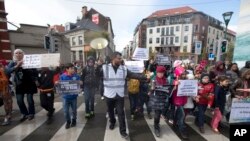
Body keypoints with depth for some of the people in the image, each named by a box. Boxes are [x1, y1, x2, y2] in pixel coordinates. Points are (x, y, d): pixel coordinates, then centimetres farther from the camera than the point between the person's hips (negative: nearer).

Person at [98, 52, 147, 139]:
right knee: (110, 111, 21)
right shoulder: (105, 68, -8)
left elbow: (133, 75, -5)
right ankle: (112, 122, 50)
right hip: (109, 95, 0)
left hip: (120, 95, 0)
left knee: (121, 113, 4)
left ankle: (123, 131, 20)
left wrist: (145, 77, -11)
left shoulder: (124, 69, -3)